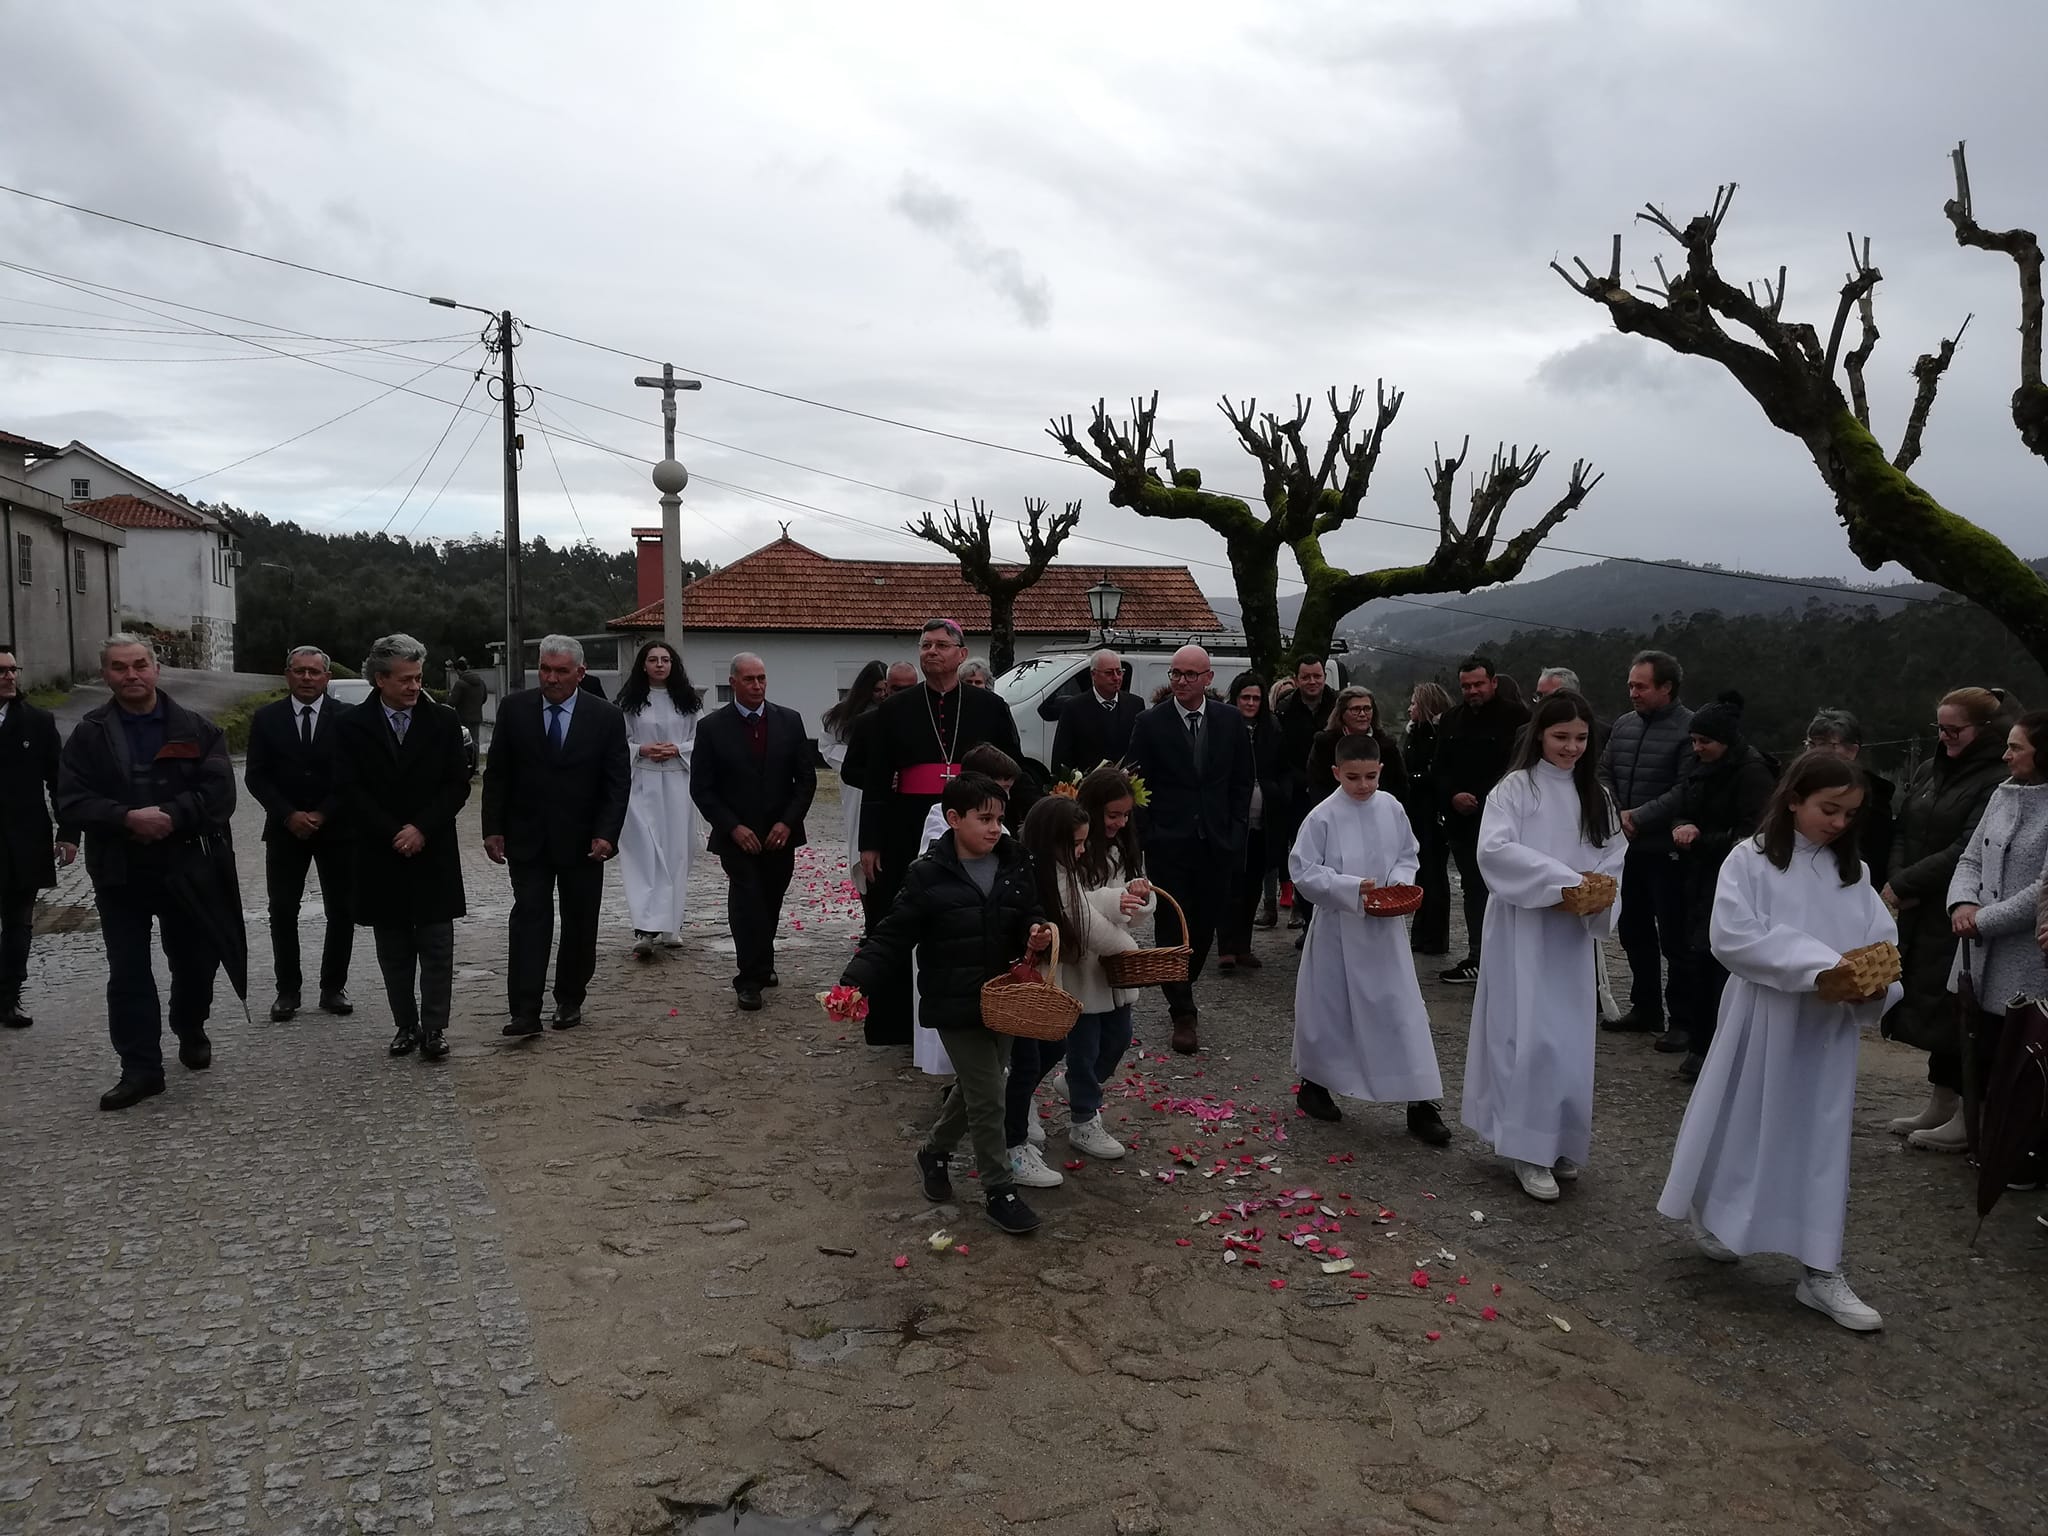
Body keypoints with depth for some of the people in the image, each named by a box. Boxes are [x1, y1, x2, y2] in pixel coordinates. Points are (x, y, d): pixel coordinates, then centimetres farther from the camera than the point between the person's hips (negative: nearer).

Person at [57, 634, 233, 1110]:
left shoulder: (196, 730, 1)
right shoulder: (89, 735, 3)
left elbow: (219, 793, -8)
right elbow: (72, 802, -6)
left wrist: (171, 817, -21)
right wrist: (128, 818, -21)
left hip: (187, 869, 0)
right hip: (120, 874, 0)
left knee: (196, 961, 13)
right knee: (128, 975, 2)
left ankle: (190, 1031, 39)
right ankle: (140, 1069, 8)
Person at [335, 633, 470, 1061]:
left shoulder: (443, 720, 1)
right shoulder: (352, 725, 0)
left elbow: (457, 785, -1)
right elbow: (348, 792, -4)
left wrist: (421, 829, -12)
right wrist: (393, 834, -12)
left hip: (433, 854, 0)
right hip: (380, 856, 0)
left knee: (437, 949, 0)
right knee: (394, 953, 9)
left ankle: (434, 1028, 7)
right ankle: (406, 1026, 19)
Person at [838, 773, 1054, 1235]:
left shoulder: (1016, 867, -2)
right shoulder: (928, 876, -14)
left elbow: (1030, 918, 6)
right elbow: (893, 937, -12)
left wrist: (1037, 936, -18)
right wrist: (855, 981, -23)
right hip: (955, 1006, -5)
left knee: (974, 1088, 21)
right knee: (988, 1097, -1)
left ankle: (934, 1150, 46)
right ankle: (999, 1190, 16)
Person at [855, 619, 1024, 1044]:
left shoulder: (990, 706, 6)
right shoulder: (894, 710, 6)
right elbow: (874, 780, 5)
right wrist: (870, 843, 1)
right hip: (909, 833, 0)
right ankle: (900, 1021, 18)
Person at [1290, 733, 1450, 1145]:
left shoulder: (1391, 808, -1)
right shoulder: (1323, 817, -13)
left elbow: (1408, 855, 11)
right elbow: (1303, 871, -12)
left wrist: (1400, 882, -9)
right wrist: (1352, 887, -22)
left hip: (1385, 928, 3)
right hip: (1338, 926, -3)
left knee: (1403, 1010, 1)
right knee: (1329, 1007, 11)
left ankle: (1421, 1103, 7)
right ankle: (1314, 1084, 32)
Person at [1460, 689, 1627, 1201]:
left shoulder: (1596, 795, 11)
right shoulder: (1516, 787, -7)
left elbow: (1614, 857, 10)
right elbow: (1494, 849, -19)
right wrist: (1563, 880, -22)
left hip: (1573, 933, 5)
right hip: (1522, 929, -5)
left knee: (1569, 1039, 8)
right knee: (1530, 1035, -8)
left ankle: (1561, 1142, 21)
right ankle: (1527, 1149, -1)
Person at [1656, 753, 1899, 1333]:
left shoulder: (1852, 872, 8)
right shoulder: (1751, 860, -8)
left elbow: (1883, 942, 5)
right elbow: (1733, 937, -18)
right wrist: (1816, 967, -24)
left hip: (1828, 1031, 4)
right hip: (1762, 1022, -4)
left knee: (1821, 1142, 7)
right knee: (1739, 1125, 9)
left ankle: (1821, 1272, 13)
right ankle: (1709, 1215, 35)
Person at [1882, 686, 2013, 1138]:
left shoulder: (1998, 781, -14)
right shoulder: (1929, 771, 11)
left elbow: (1967, 851, -19)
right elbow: (1902, 831, 12)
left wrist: (1906, 884, -15)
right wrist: (1896, 880, -5)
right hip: (1919, 913, 7)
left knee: (1951, 1011, -3)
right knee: (1925, 1006, 12)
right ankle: (1941, 1104, 24)